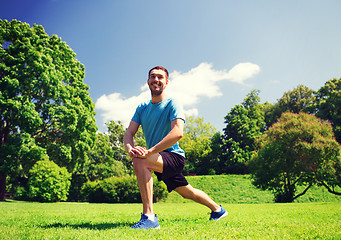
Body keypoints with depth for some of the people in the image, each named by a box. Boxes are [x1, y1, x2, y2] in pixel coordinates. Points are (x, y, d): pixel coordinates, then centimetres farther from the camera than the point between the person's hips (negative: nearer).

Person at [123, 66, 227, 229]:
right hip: (161, 161, 7)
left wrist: (150, 151, -37)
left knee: (140, 161, -31)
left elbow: (178, 133, -29)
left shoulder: (172, 104, -13)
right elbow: (129, 133, -1)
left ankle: (149, 217, -29)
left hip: (174, 156, -7)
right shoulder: (142, 108, 7)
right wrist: (130, 148, -25)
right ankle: (217, 209, 46)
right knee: (187, 192, 21)